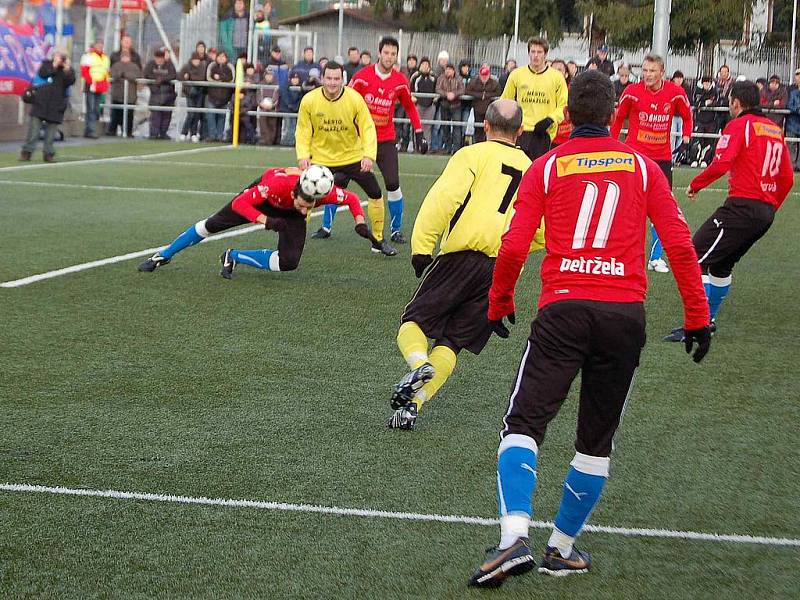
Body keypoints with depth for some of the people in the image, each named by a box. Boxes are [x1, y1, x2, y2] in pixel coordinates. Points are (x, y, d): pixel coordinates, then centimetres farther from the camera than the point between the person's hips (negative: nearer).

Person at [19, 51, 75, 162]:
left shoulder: (68, 70, 6)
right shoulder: (46, 64, 6)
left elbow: (71, 81, -12)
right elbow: (42, 73, -14)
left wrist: (67, 69, -23)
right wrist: (54, 65, -16)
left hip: (56, 106, 1)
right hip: (41, 102, -1)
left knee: (51, 131, 2)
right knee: (34, 128, -2)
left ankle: (48, 153, 11)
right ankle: (27, 151, 3)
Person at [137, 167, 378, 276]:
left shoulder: (325, 192, -39)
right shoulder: (277, 183, -46)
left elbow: (351, 199, -18)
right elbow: (239, 203, -39)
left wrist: (360, 223, -32)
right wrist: (266, 222, -50)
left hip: (290, 214, 2)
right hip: (264, 195, -2)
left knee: (288, 262, -17)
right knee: (212, 225, 8)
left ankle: (234, 258, 3)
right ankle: (163, 256, 28)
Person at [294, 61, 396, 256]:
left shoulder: (355, 99, -16)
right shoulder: (309, 100, -14)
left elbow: (368, 128, -13)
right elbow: (303, 131, -5)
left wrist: (369, 155, -25)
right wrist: (303, 156, -18)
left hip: (353, 157, 1)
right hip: (322, 158, -1)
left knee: (375, 194, 3)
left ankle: (378, 240, 19)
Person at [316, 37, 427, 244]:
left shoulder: (400, 82, -1)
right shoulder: (362, 77, -9)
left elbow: (410, 107, 13)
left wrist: (419, 134, 9)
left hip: (386, 140, 1)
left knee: (393, 184, -9)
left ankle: (396, 231, 7)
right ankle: (326, 227, 13)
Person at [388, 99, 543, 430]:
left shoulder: (473, 155, 6)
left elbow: (444, 198, -11)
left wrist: (422, 247, -9)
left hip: (461, 256, -4)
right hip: (505, 270, 4)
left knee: (414, 321, 8)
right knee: (451, 343, 7)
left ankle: (418, 363, -23)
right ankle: (413, 405, -8)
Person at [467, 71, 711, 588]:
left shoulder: (546, 167, 6)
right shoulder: (643, 167, 10)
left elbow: (513, 246, 0)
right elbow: (679, 243, 4)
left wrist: (499, 304, 15)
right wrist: (698, 316, 10)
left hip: (563, 310, -1)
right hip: (626, 313, 2)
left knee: (524, 424, -2)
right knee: (597, 442, 13)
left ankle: (515, 536, -22)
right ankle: (562, 549, 20)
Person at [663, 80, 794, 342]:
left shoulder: (739, 125, -5)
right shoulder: (775, 129, 17)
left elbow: (720, 164, -18)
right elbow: (787, 178, 19)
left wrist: (695, 185, -4)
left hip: (742, 205, -8)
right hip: (766, 212, 8)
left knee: (697, 258, -7)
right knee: (721, 264, 22)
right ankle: (709, 319, 30)